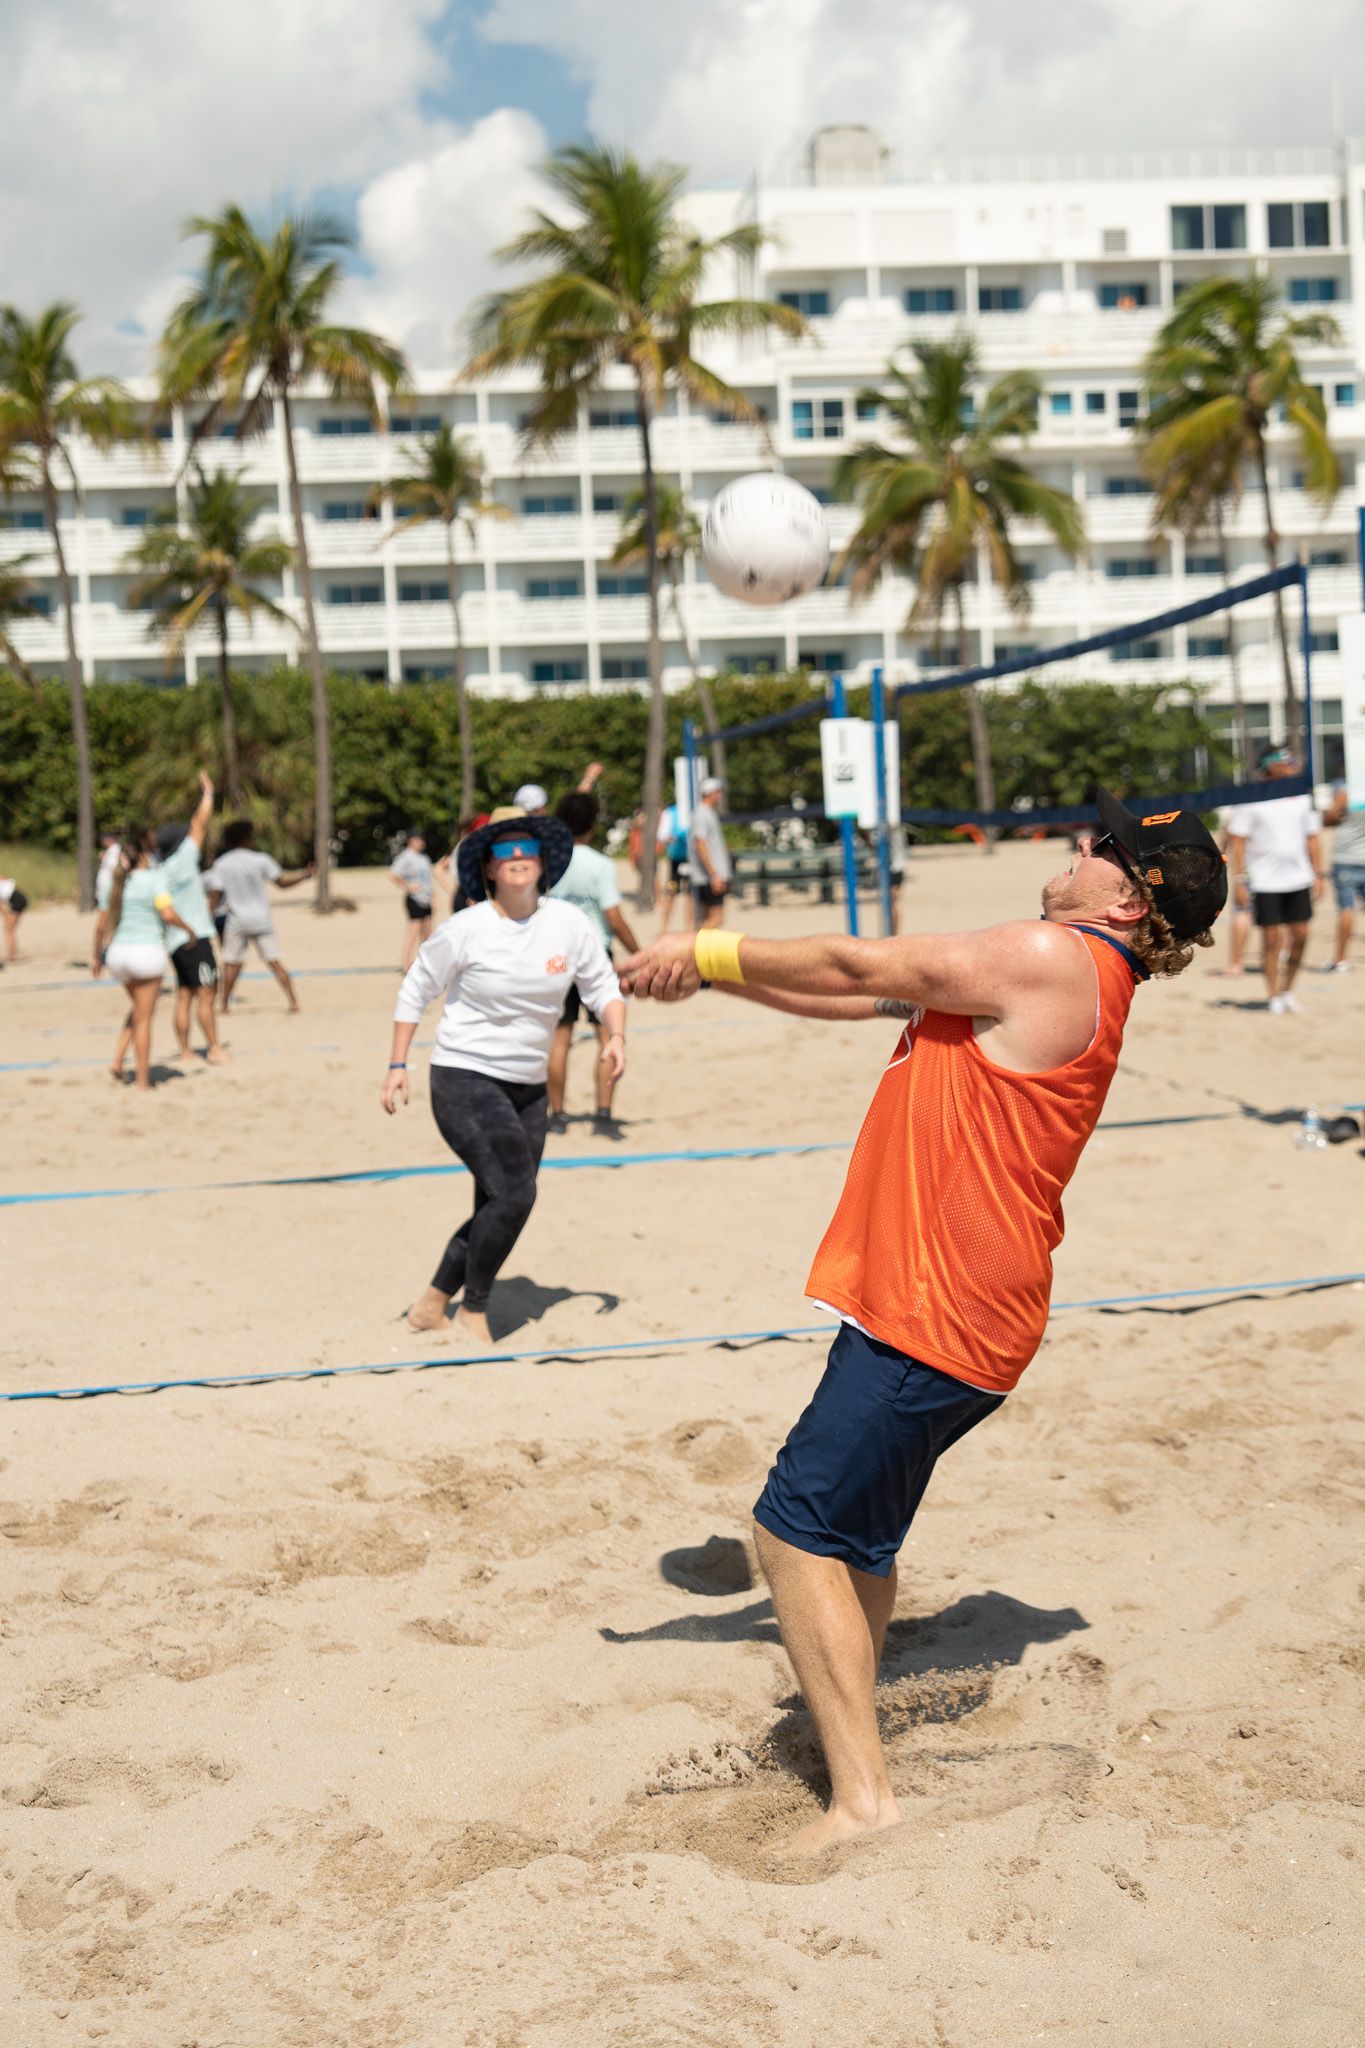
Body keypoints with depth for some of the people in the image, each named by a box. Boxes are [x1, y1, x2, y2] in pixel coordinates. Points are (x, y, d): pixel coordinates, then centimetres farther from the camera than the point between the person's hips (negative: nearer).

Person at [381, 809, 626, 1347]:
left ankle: (431, 1304, 28)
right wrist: (397, 1066, -1)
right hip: (463, 1080, -6)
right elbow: (415, 992, 0)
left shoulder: (569, 923, -2)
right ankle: (472, 1312, 2)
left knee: (501, 1209, 9)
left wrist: (616, 1036, -10)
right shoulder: (466, 929, -12)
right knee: (513, 1194, -18)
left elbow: (603, 987, 9)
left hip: (527, 1088, 6)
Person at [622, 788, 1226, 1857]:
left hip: (935, 1318, -10)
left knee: (799, 1529, -9)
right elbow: (866, 994, 20)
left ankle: (864, 1796, -6)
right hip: (944, 1303, 10)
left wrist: (708, 951, 4)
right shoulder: (1059, 975, 18)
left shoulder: (1051, 955, -13)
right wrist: (711, 966, 16)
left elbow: (860, 967, -7)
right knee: (857, 1538, 21)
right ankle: (846, 1741, 36)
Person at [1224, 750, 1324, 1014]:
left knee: (1300, 935, 3)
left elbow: (1312, 838, 16)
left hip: (1299, 880, 5)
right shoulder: (1250, 800, -5)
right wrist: (1239, 881, -11)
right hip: (1265, 882, -5)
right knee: (1272, 939, -3)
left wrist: (1318, 874, 10)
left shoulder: (1302, 798, 10)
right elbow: (1236, 841, -6)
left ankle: (1287, 990, 19)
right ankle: (1274, 997, 7)